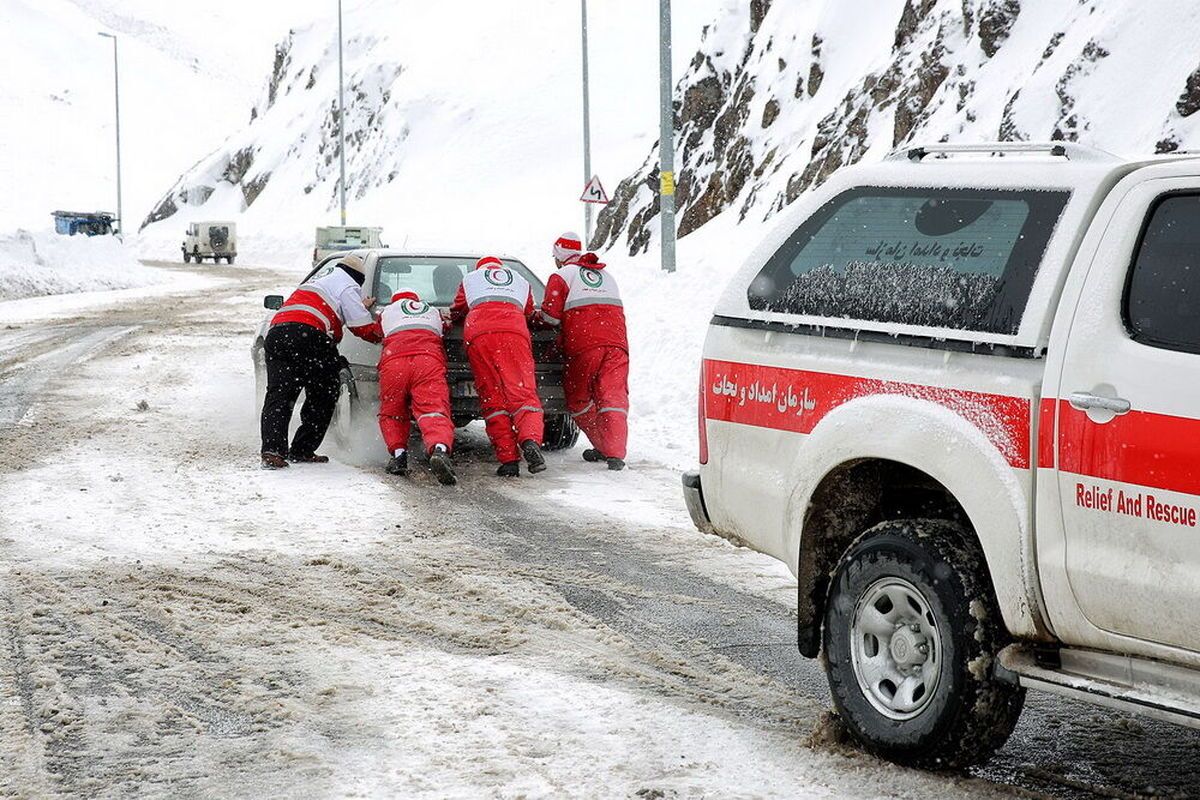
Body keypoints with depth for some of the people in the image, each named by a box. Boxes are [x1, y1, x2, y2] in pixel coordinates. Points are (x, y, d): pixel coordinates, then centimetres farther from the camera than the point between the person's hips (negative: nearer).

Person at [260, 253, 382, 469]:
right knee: (322, 398, 8)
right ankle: (302, 450, 7)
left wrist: (361, 308, 39)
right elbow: (364, 329, 5)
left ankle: (272, 450, -16)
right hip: (309, 335, -7)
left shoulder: (322, 276, 33)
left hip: (276, 331, 7)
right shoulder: (348, 287, 8)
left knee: (278, 395, -1)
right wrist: (386, 333, 21)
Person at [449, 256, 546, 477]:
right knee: (522, 391, -9)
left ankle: (508, 459, -14)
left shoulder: (469, 279, 32)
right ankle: (530, 440, -37)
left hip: (478, 334, 0)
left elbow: (457, 313, 36)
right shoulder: (521, 282, 35)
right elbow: (529, 314, 37)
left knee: (493, 398, -2)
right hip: (515, 332, 0)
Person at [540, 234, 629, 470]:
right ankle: (615, 453, -18)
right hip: (616, 343, 4)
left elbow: (550, 316, -3)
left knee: (579, 400, 13)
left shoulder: (562, 275, 6)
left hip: (583, 347, -4)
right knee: (613, 397, -4)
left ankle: (602, 446, 13)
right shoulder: (606, 275, 26)